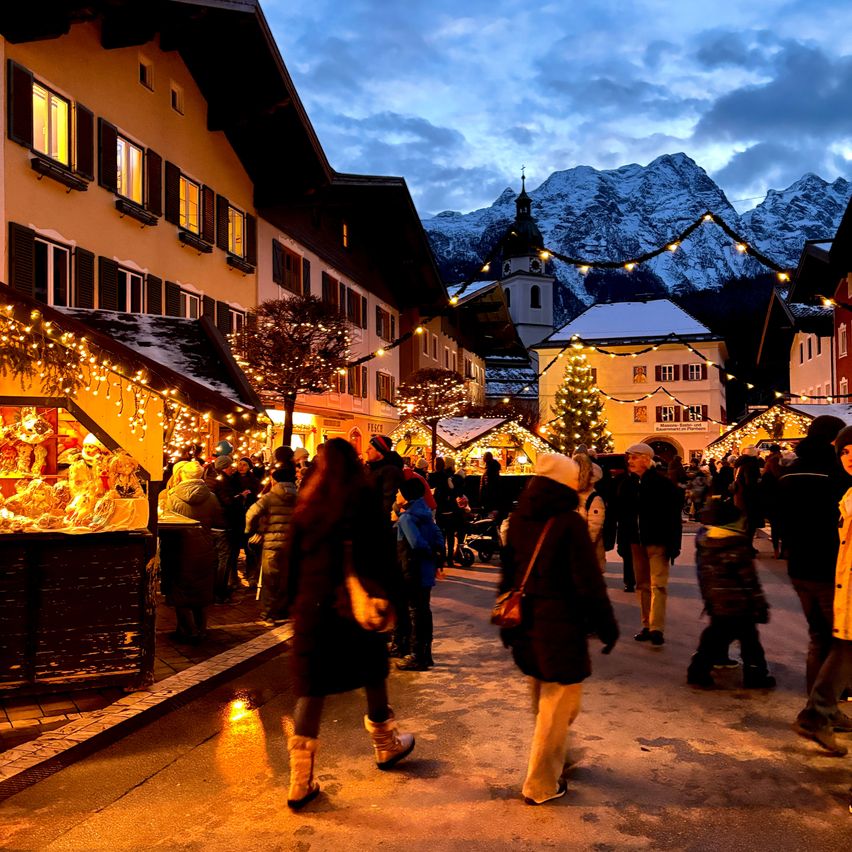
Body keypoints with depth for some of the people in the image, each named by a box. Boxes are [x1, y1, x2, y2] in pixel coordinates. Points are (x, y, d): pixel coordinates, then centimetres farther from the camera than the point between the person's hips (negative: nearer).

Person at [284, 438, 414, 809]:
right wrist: (387, 598, -1)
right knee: (373, 674, 18)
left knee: (312, 684, 4)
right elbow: (383, 553, -7)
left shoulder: (307, 504, 3)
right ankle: (385, 744, 38)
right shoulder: (367, 500, -5)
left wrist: (296, 600, 12)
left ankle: (301, 780, 5)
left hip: (313, 605, 2)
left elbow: (294, 556, 5)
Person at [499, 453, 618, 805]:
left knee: (543, 702, 24)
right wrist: (607, 626, -4)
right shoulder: (569, 523, -17)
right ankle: (541, 785, 15)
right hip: (561, 627, -7)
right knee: (558, 705, 7)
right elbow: (589, 583, -16)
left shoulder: (518, 519, 4)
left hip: (524, 626, 7)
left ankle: (555, 759, 42)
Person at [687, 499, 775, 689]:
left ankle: (698, 671, 13)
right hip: (740, 606, -6)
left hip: (716, 604, 6)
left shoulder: (703, 544, 2)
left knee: (714, 636, 15)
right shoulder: (738, 547, -16)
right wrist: (760, 605, -5)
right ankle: (755, 675, 16)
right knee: (749, 640, 8)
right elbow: (749, 580, -13)